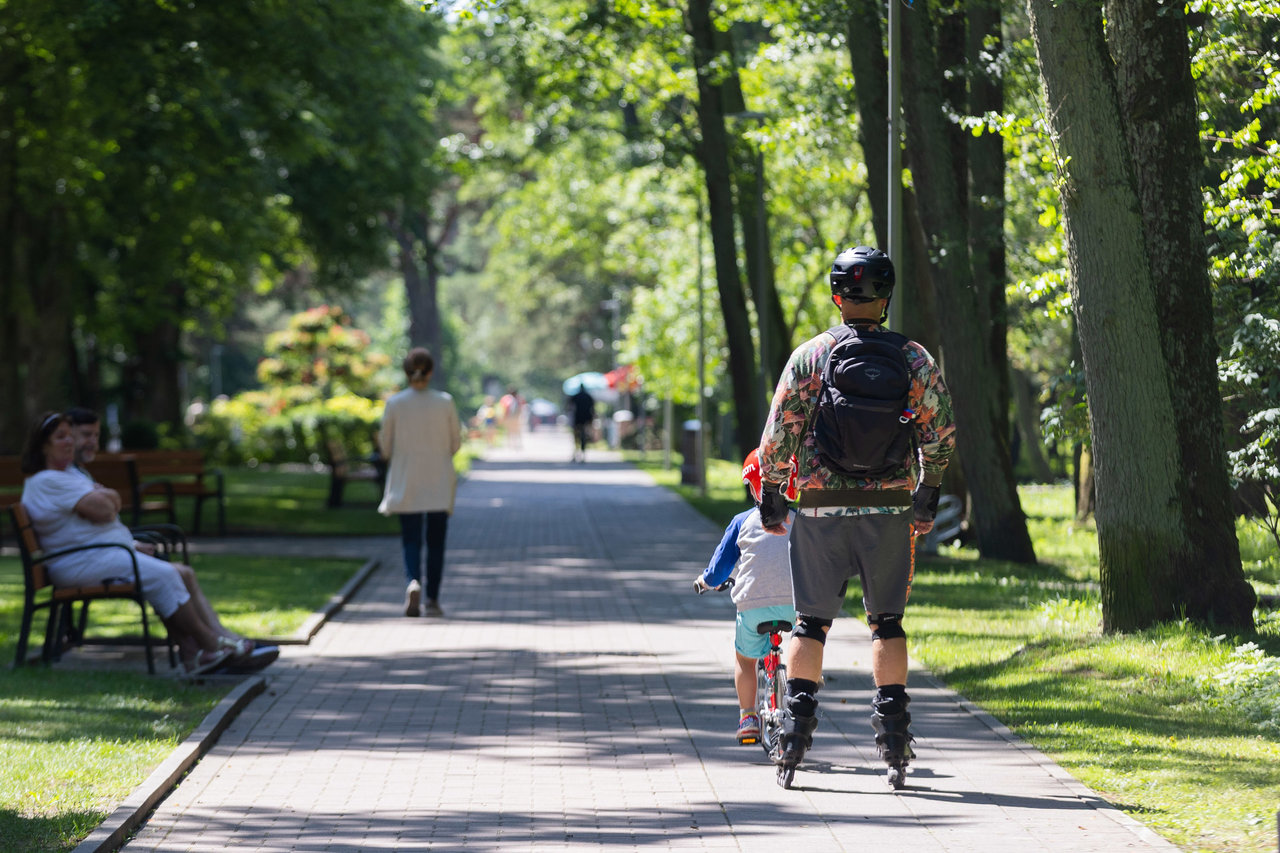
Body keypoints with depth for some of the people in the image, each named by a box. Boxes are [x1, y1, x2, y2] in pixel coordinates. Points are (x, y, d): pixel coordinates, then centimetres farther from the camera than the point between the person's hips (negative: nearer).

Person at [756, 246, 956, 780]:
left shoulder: (808, 356, -2)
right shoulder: (913, 358, 0)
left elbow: (778, 434, -3)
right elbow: (940, 433, 1)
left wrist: (772, 494, 7)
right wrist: (929, 493, 12)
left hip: (820, 506, 0)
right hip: (890, 508, 1)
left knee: (811, 619, 8)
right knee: (886, 620, 10)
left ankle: (798, 718, -1)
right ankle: (892, 725, 4)